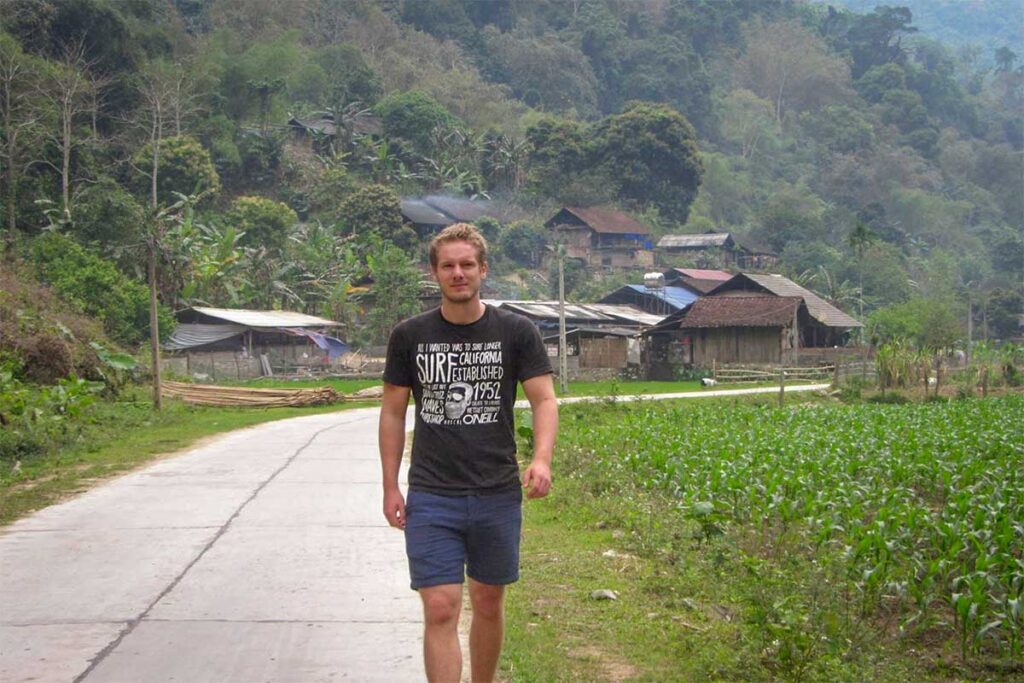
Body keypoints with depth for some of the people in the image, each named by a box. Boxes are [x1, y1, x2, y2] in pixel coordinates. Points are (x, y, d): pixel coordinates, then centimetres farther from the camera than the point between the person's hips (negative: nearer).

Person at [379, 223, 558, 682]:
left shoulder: (516, 332, 0)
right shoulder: (409, 336, 2)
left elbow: (544, 400, -2)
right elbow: (393, 411, 8)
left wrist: (541, 459, -20)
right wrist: (390, 487, 3)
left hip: (497, 494, 1)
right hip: (431, 496, -1)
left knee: (488, 603, 13)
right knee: (440, 609, -9)